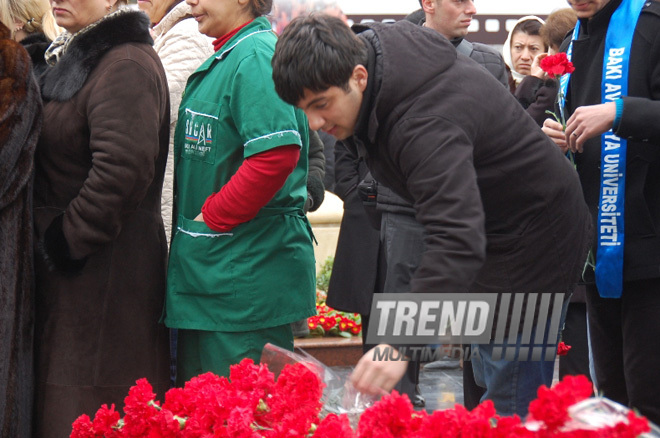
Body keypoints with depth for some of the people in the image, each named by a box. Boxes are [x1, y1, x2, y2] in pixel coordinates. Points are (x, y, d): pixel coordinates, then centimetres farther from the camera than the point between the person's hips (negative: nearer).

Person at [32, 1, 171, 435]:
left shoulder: (126, 66, -16)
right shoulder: (74, 56, 16)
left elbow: (121, 170, -26)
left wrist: (68, 241, -18)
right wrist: (56, 238, 15)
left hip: (105, 270, -10)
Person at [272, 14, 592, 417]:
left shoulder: (426, 124, -37)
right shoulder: (380, 42, -8)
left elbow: (457, 240, -48)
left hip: (531, 243, -11)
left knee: (510, 406, -11)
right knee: (489, 383, 19)